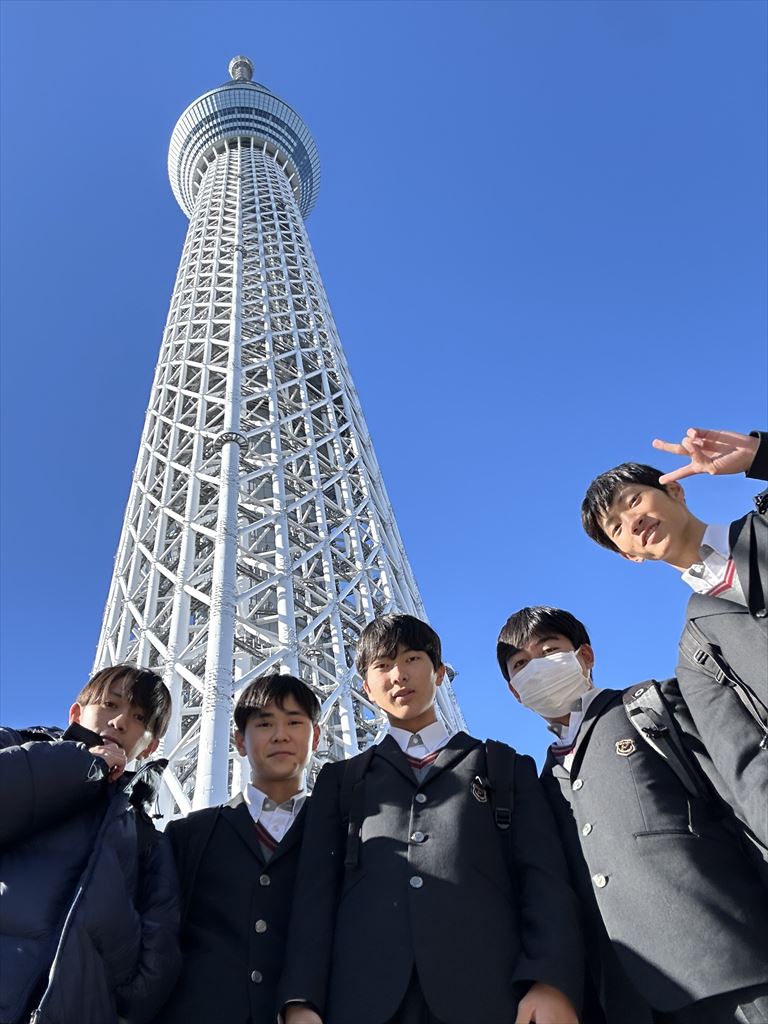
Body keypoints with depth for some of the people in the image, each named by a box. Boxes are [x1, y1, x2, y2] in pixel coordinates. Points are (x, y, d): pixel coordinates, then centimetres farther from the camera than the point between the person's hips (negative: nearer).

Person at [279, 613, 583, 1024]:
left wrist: (551, 982, -10)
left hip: (488, 990, 0)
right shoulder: (340, 780, 20)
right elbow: (316, 891, 9)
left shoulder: (507, 768, 17)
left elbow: (544, 878, 6)